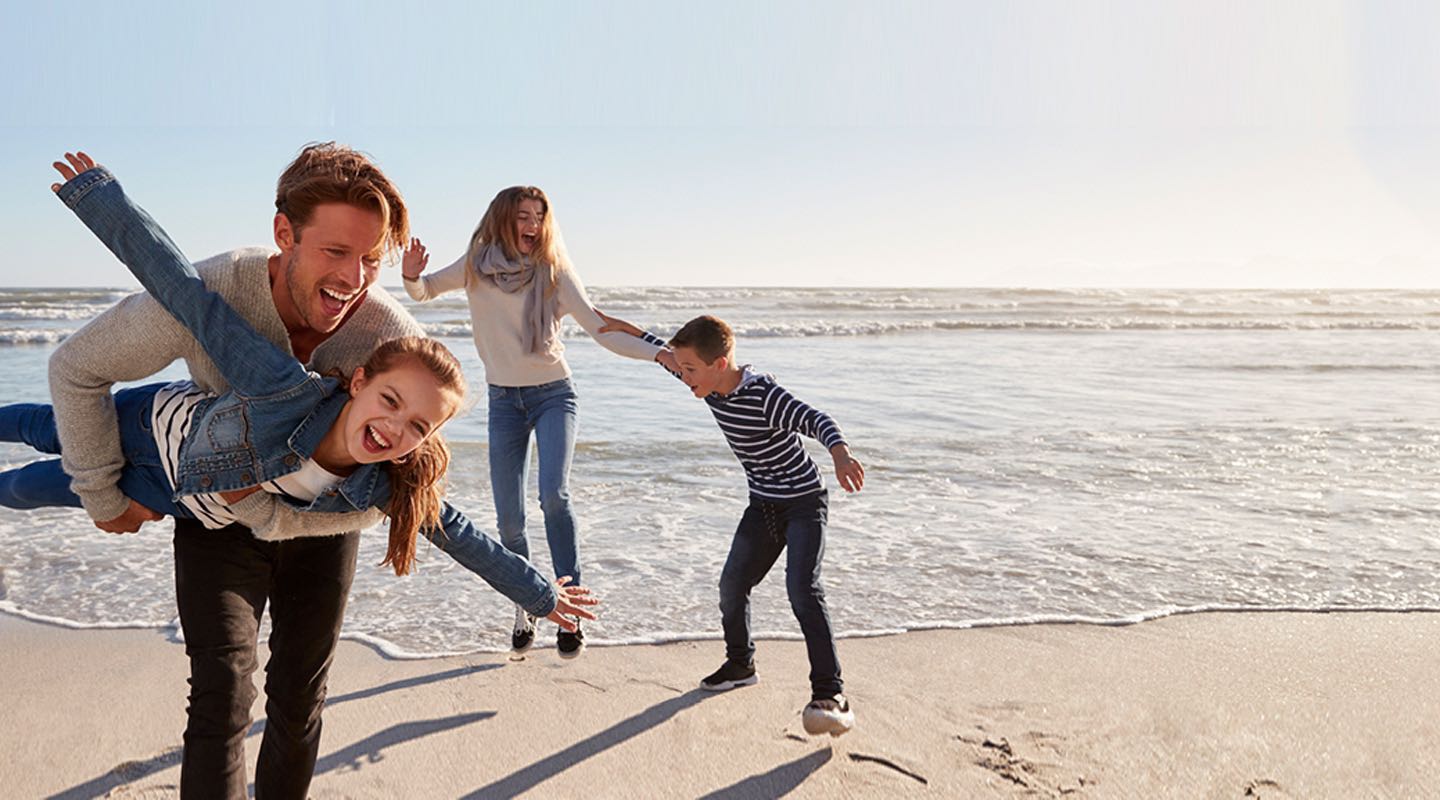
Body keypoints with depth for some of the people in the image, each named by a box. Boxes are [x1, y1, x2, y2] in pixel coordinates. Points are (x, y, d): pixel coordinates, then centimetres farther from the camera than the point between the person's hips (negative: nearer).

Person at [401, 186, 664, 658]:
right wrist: (412, 276, -10)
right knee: (509, 518, 2)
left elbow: (601, 330, -11)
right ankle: (525, 609, 23)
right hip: (503, 400, 2)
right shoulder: (476, 265, -1)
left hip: (553, 393, -2)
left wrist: (659, 354, -24)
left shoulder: (553, 270, -8)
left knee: (554, 495, -24)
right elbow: (424, 292, 14)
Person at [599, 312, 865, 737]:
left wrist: (841, 454, -58)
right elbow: (667, 354, 15)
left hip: (804, 502, -8)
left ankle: (830, 694, -19)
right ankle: (740, 662, 31)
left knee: (802, 590, -21)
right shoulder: (710, 384, -3)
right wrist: (623, 328, 17)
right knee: (732, 584, 7)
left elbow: (815, 419, -38)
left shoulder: (764, 395, -28)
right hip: (762, 506, 8)